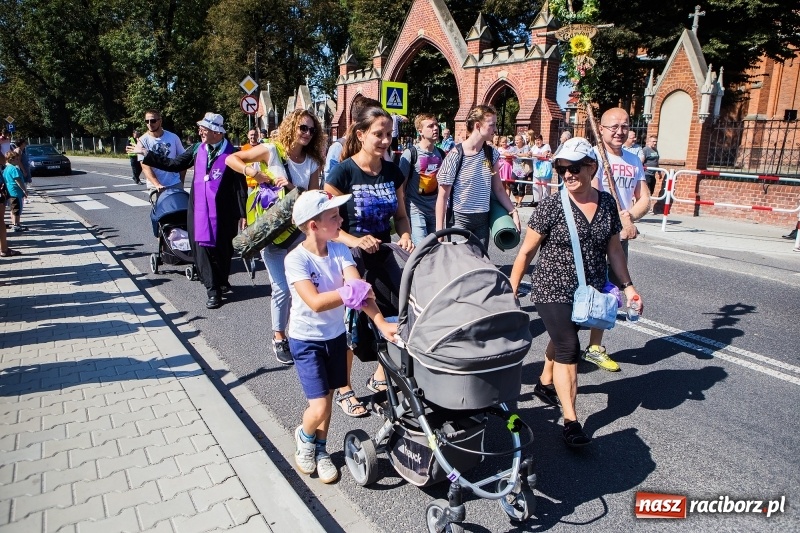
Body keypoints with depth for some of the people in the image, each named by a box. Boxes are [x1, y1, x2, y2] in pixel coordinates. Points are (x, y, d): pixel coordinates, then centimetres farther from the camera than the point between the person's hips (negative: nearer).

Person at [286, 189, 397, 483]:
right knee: (319, 407, -7)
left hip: (336, 335, 5)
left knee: (328, 398, 15)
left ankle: (320, 450, 39)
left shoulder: (340, 251, -9)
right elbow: (316, 302, -31)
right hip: (306, 340, -4)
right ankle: (304, 436, 27)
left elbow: (360, 290, -19)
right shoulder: (296, 259, -21)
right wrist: (352, 291, -31)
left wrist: (381, 322, -31)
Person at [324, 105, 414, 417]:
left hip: (383, 256, 5)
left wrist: (405, 236, -9)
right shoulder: (344, 172, -14)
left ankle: (380, 377, 32)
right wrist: (354, 240, -29)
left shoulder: (393, 173, 2)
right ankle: (343, 390, 24)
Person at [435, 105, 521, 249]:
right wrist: (439, 230, -12)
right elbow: (442, 196, -10)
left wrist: (513, 211, 2)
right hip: (459, 220, -5)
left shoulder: (492, 154, 2)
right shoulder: (455, 156, -13)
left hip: (483, 219, 5)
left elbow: (498, 189, 12)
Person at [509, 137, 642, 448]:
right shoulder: (551, 206, -12)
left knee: (561, 339, 21)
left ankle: (545, 383, 45)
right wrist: (512, 289, -7)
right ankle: (571, 420, -2)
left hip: (589, 293, 5)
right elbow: (526, 251, -8)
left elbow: (614, 249, 11)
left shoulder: (606, 203, 1)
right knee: (568, 349, -9)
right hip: (554, 292, -5)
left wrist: (627, 285, 8)